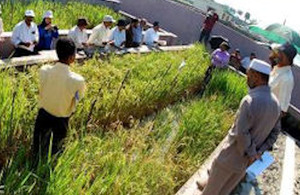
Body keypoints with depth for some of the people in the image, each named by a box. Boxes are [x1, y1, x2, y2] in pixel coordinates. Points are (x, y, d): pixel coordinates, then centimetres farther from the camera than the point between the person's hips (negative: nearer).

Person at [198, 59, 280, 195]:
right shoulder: (276, 103, -5)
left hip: (234, 153, -6)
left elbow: (241, 132, -31)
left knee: (216, 181, 20)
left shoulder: (250, 100, -30)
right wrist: (259, 152, 0)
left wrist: (250, 154, -17)